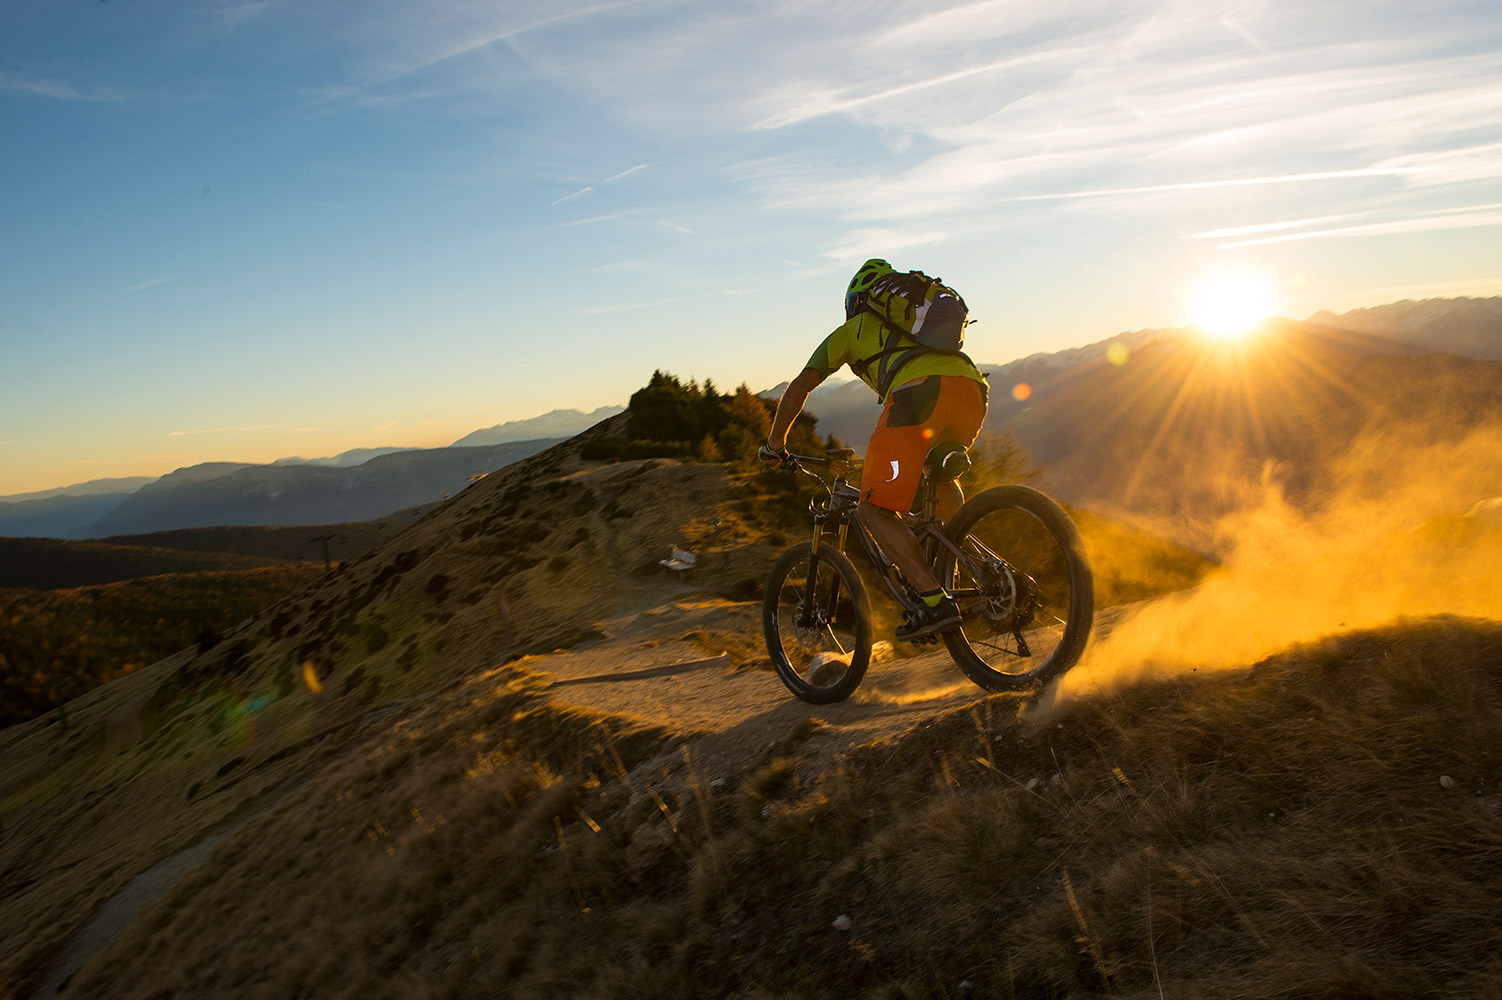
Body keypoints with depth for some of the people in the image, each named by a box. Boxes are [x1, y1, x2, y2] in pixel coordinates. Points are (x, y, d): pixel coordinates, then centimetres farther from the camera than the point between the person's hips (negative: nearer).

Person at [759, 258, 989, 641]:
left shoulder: (852, 328, 28)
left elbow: (800, 386, 22)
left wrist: (774, 443, 33)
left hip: (920, 392, -6)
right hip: (972, 390, 6)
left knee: (875, 510, 0)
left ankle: (934, 602, -12)